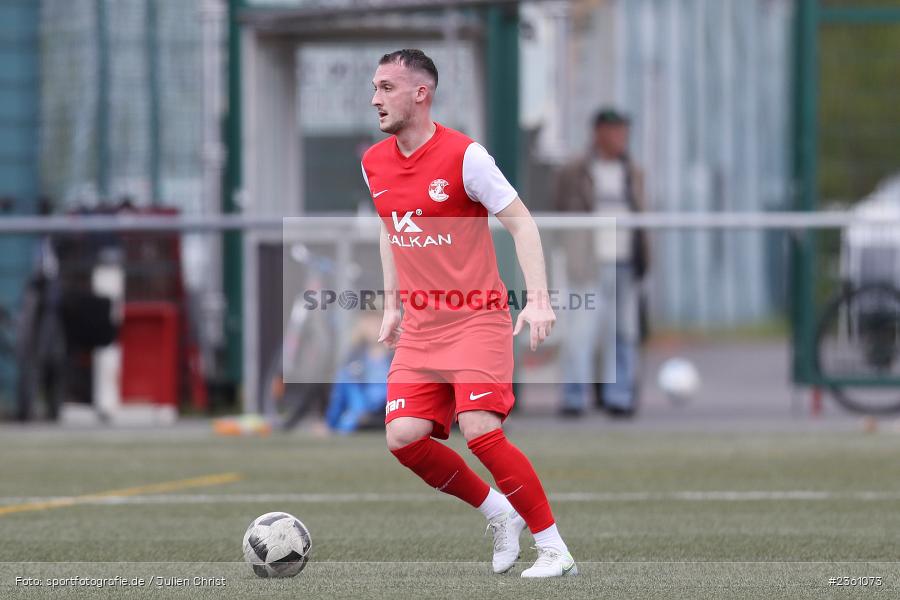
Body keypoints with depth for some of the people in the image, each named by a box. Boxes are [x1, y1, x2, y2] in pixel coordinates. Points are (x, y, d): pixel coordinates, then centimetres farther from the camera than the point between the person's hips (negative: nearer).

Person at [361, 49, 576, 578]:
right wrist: (393, 305, 21)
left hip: (477, 317, -6)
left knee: (481, 432, -20)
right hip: (420, 329, 6)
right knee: (404, 438, -9)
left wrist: (538, 298, -20)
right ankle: (500, 514, 13)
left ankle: (555, 550, -9)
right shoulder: (374, 164, 7)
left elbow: (521, 222, -10)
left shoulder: (464, 155, -13)